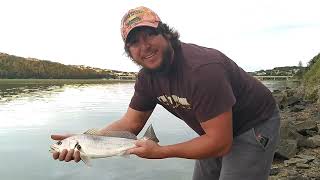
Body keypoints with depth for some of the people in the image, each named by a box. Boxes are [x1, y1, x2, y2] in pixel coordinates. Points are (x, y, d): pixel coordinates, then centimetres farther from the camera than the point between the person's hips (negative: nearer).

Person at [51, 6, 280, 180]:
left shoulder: (202, 69, -34)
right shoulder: (147, 77, -9)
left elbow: (220, 142, -30)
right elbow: (130, 123, -5)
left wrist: (160, 152, -25)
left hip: (255, 126, -6)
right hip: (216, 130, 7)